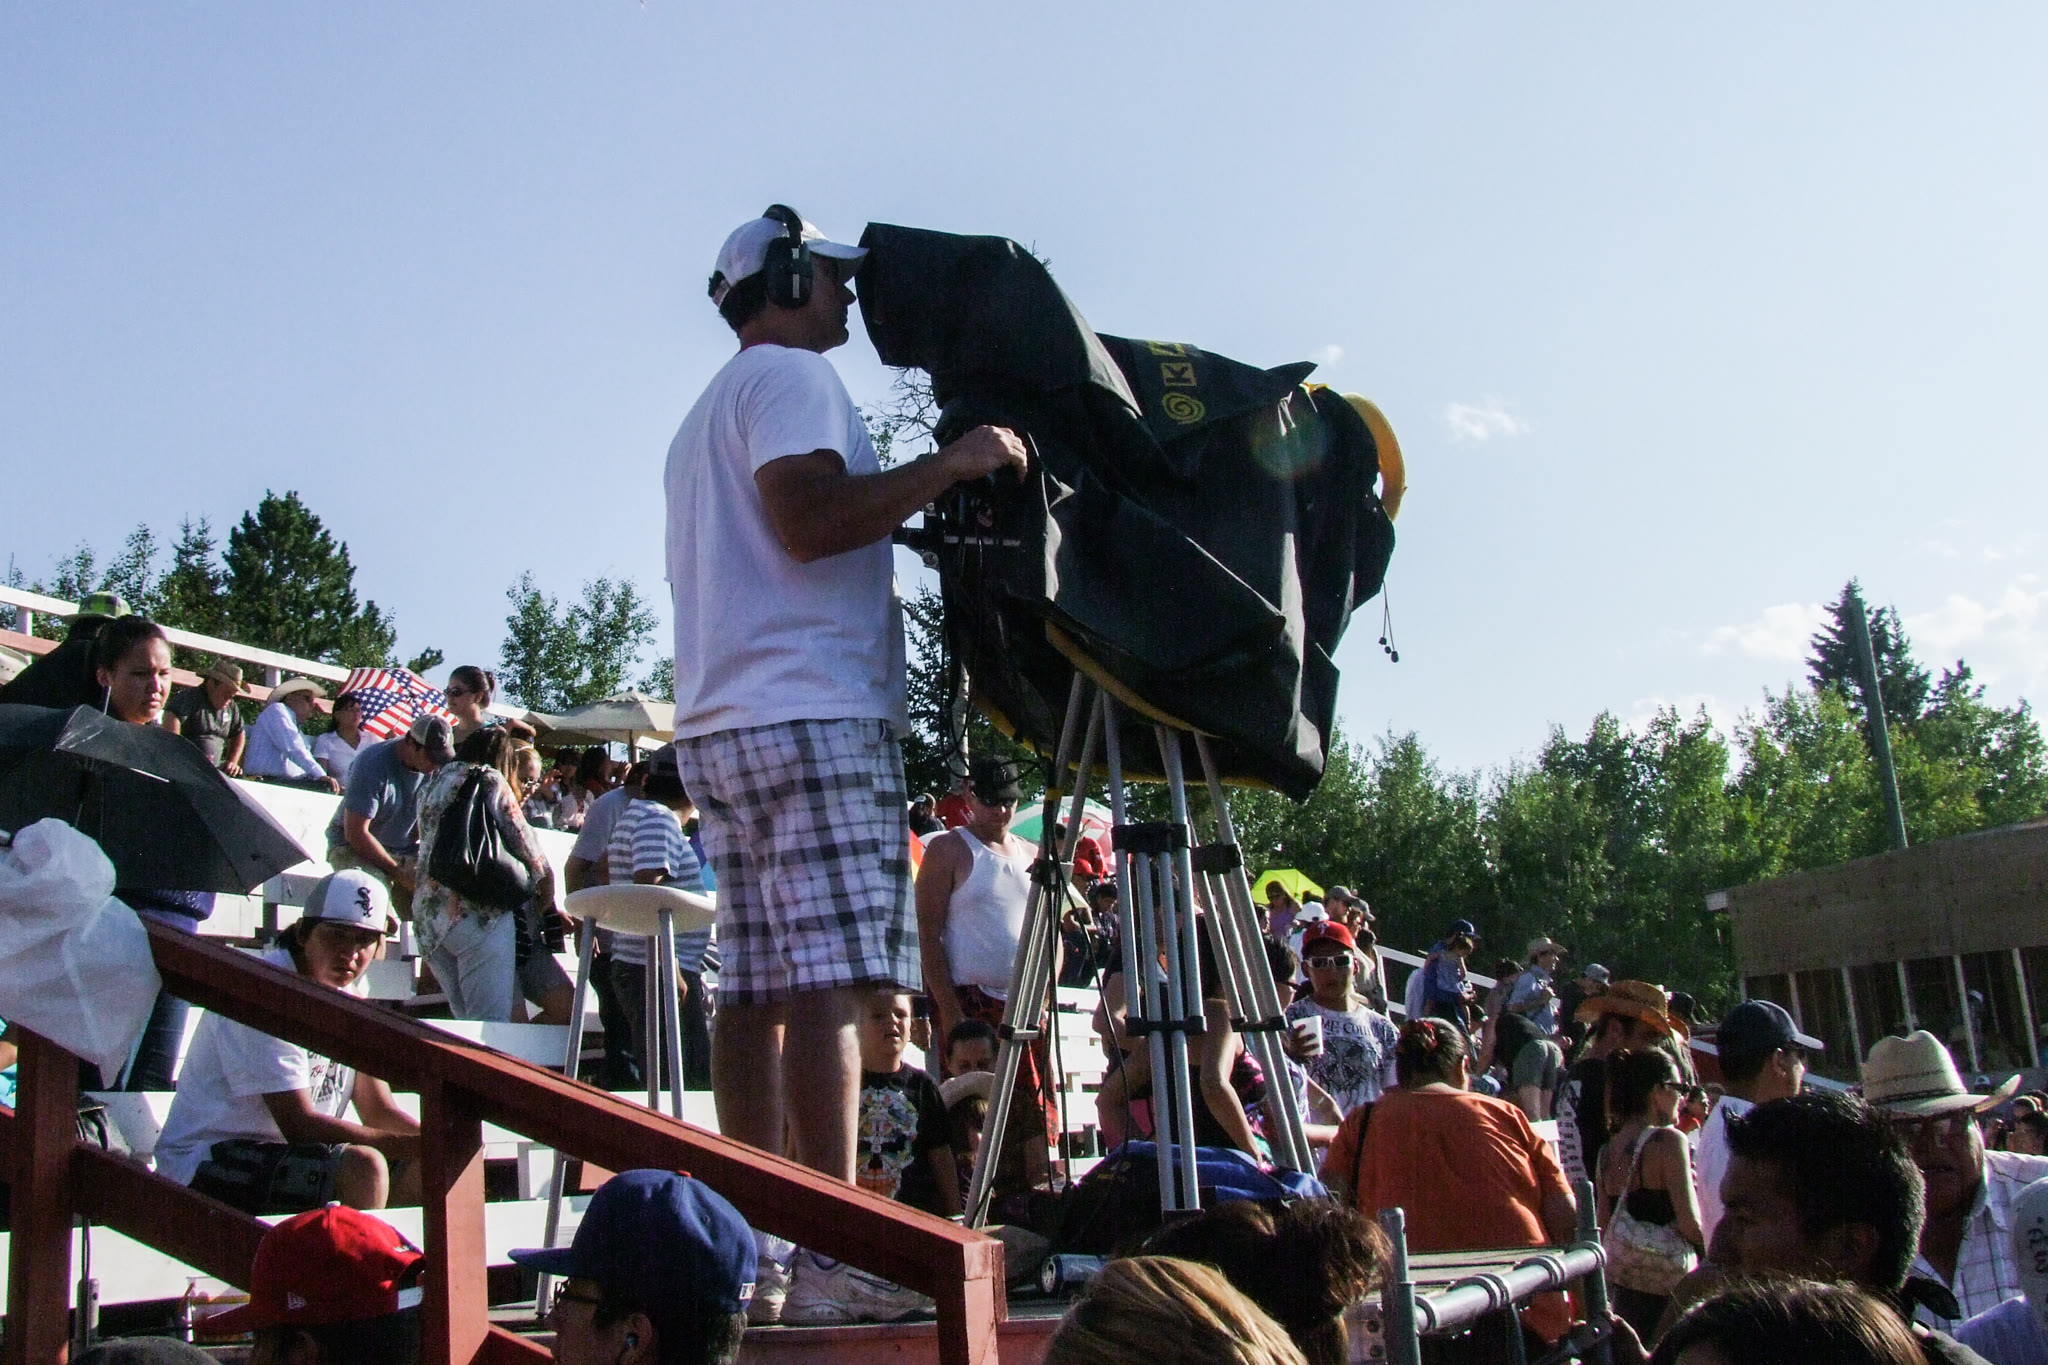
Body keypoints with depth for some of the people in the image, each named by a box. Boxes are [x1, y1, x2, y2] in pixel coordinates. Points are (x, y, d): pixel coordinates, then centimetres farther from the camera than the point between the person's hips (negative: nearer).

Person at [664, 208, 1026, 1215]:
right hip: (812, 715, -10)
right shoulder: (790, 376, -1)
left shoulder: (706, 414, 29)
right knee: (828, 981, -15)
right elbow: (810, 518, -16)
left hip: (719, 725, 10)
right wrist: (948, 465, -13)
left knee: (757, 987, 4)